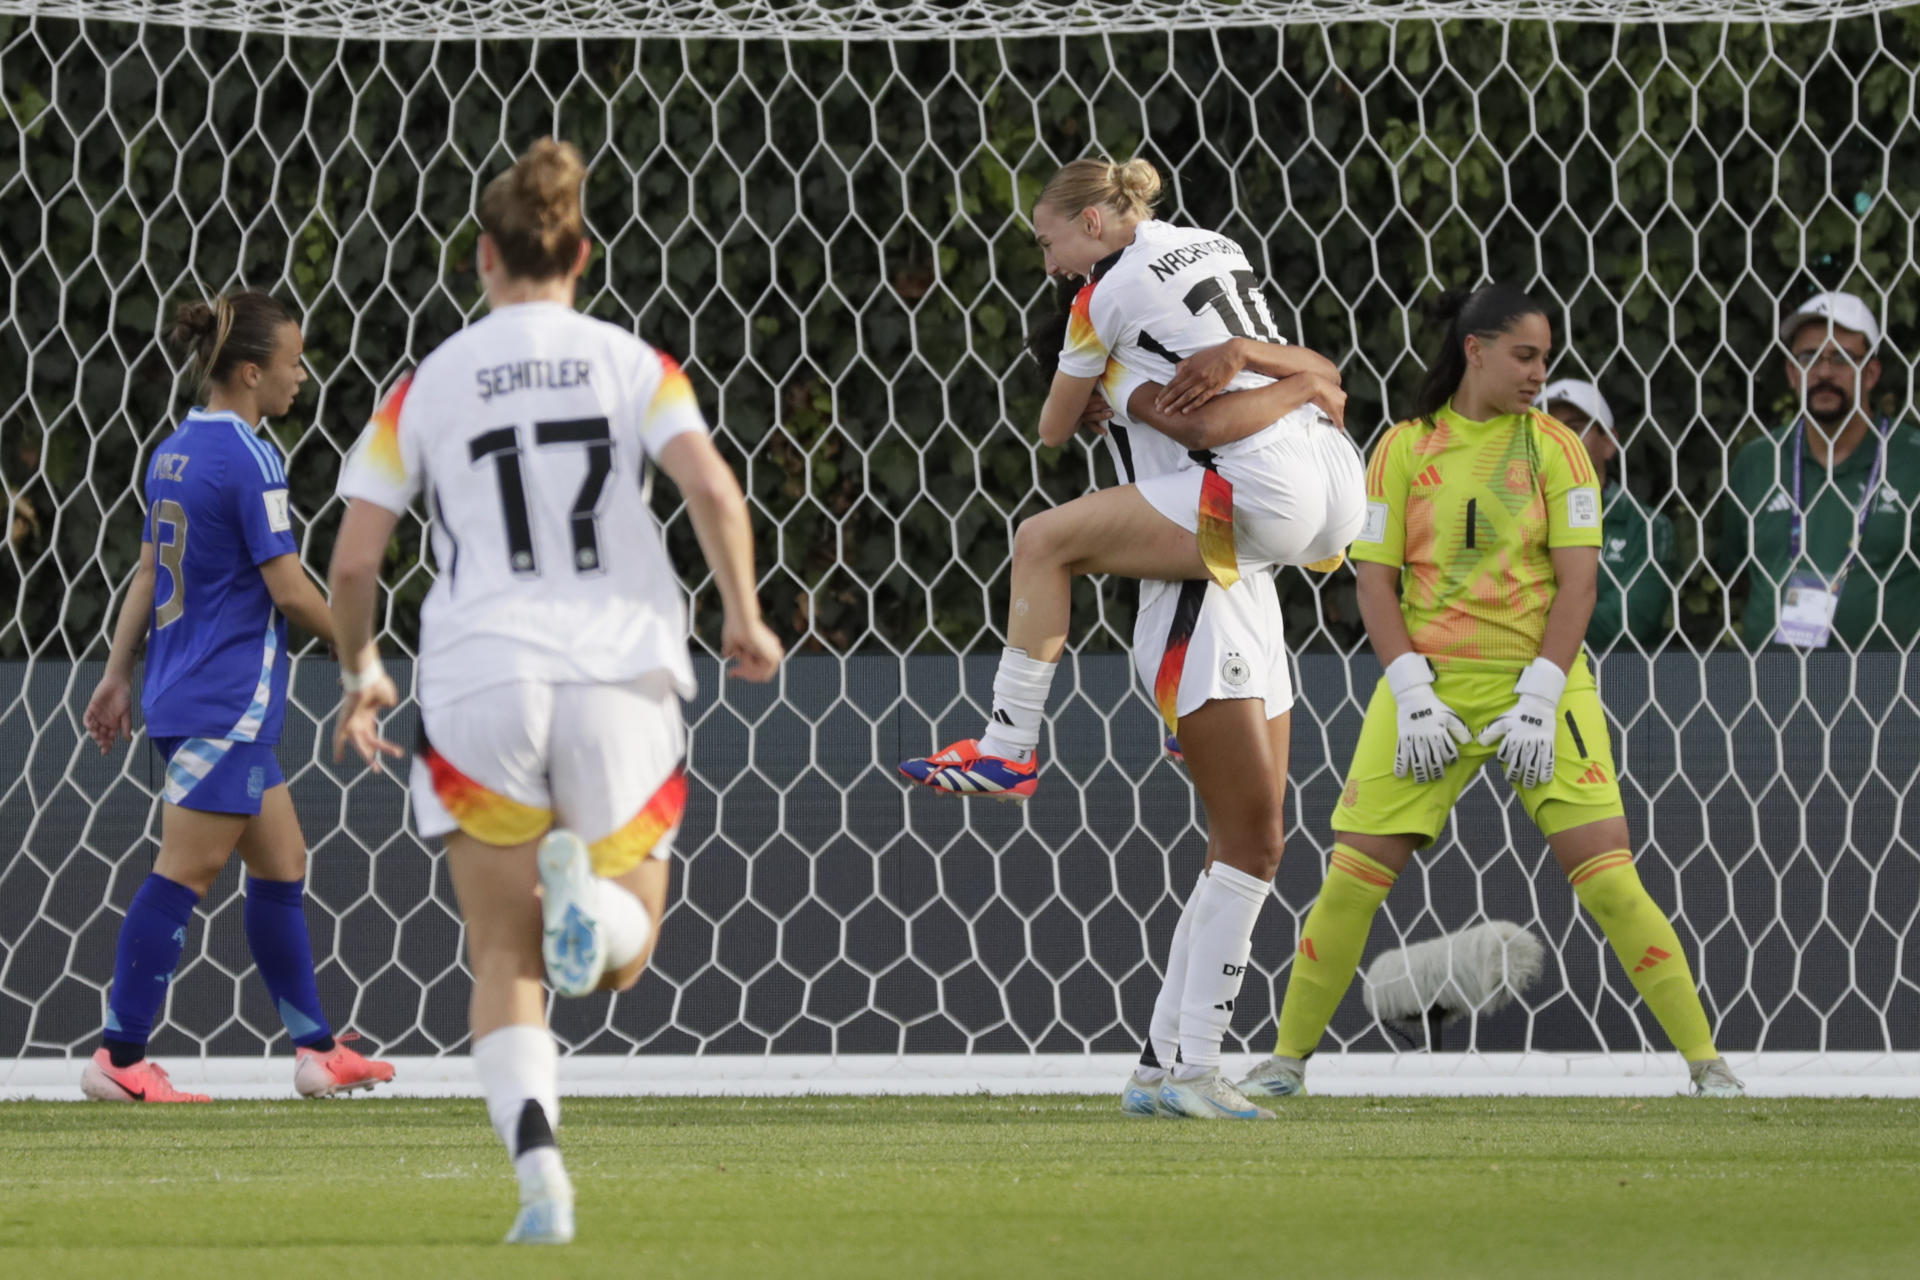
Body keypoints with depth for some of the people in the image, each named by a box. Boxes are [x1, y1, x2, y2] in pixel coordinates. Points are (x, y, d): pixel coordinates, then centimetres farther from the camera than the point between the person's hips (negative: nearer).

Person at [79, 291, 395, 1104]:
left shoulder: (175, 451, 10)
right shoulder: (249, 460, -16)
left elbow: (148, 573, 16)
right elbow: (288, 590, -16)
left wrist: (118, 674, 21)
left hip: (183, 693, 9)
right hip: (226, 701, -9)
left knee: (282, 863, 14)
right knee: (185, 875, -7)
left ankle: (317, 1049, 19)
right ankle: (119, 1058, -7)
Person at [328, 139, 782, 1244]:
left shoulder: (426, 386, 6)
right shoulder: (632, 364, 5)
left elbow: (354, 560, 4)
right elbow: (714, 491, -10)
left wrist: (362, 675, 21)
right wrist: (745, 618, 4)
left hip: (482, 685, 0)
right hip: (621, 673, 0)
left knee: (506, 959, 11)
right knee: (623, 954, 13)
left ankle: (539, 1170, -12)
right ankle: (588, 891, -25)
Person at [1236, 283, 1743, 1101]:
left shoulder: (1553, 448, 2)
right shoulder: (1404, 449, 3)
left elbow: (1577, 580, -2)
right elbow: (1375, 580, 2)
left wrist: (1538, 701, -12)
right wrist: (1415, 696, -9)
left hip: (1538, 683, -1)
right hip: (1429, 681, 1)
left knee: (1606, 877, -10)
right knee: (1353, 875, -4)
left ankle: (1705, 1063, -4)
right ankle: (1287, 1058, 10)